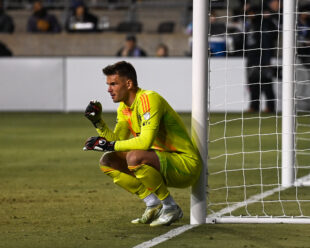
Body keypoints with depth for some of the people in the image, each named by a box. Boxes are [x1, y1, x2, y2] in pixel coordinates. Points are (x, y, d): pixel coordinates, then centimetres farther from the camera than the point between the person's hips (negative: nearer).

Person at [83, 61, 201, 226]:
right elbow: (117, 141, 5)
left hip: (186, 163, -9)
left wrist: (109, 145, -25)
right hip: (162, 163, 9)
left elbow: (145, 142, -30)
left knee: (134, 157, -34)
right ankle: (153, 205, 0)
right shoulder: (124, 107, 9)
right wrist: (97, 121, -7)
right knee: (107, 161, 1)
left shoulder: (149, 99, -20)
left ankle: (171, 208, -16)